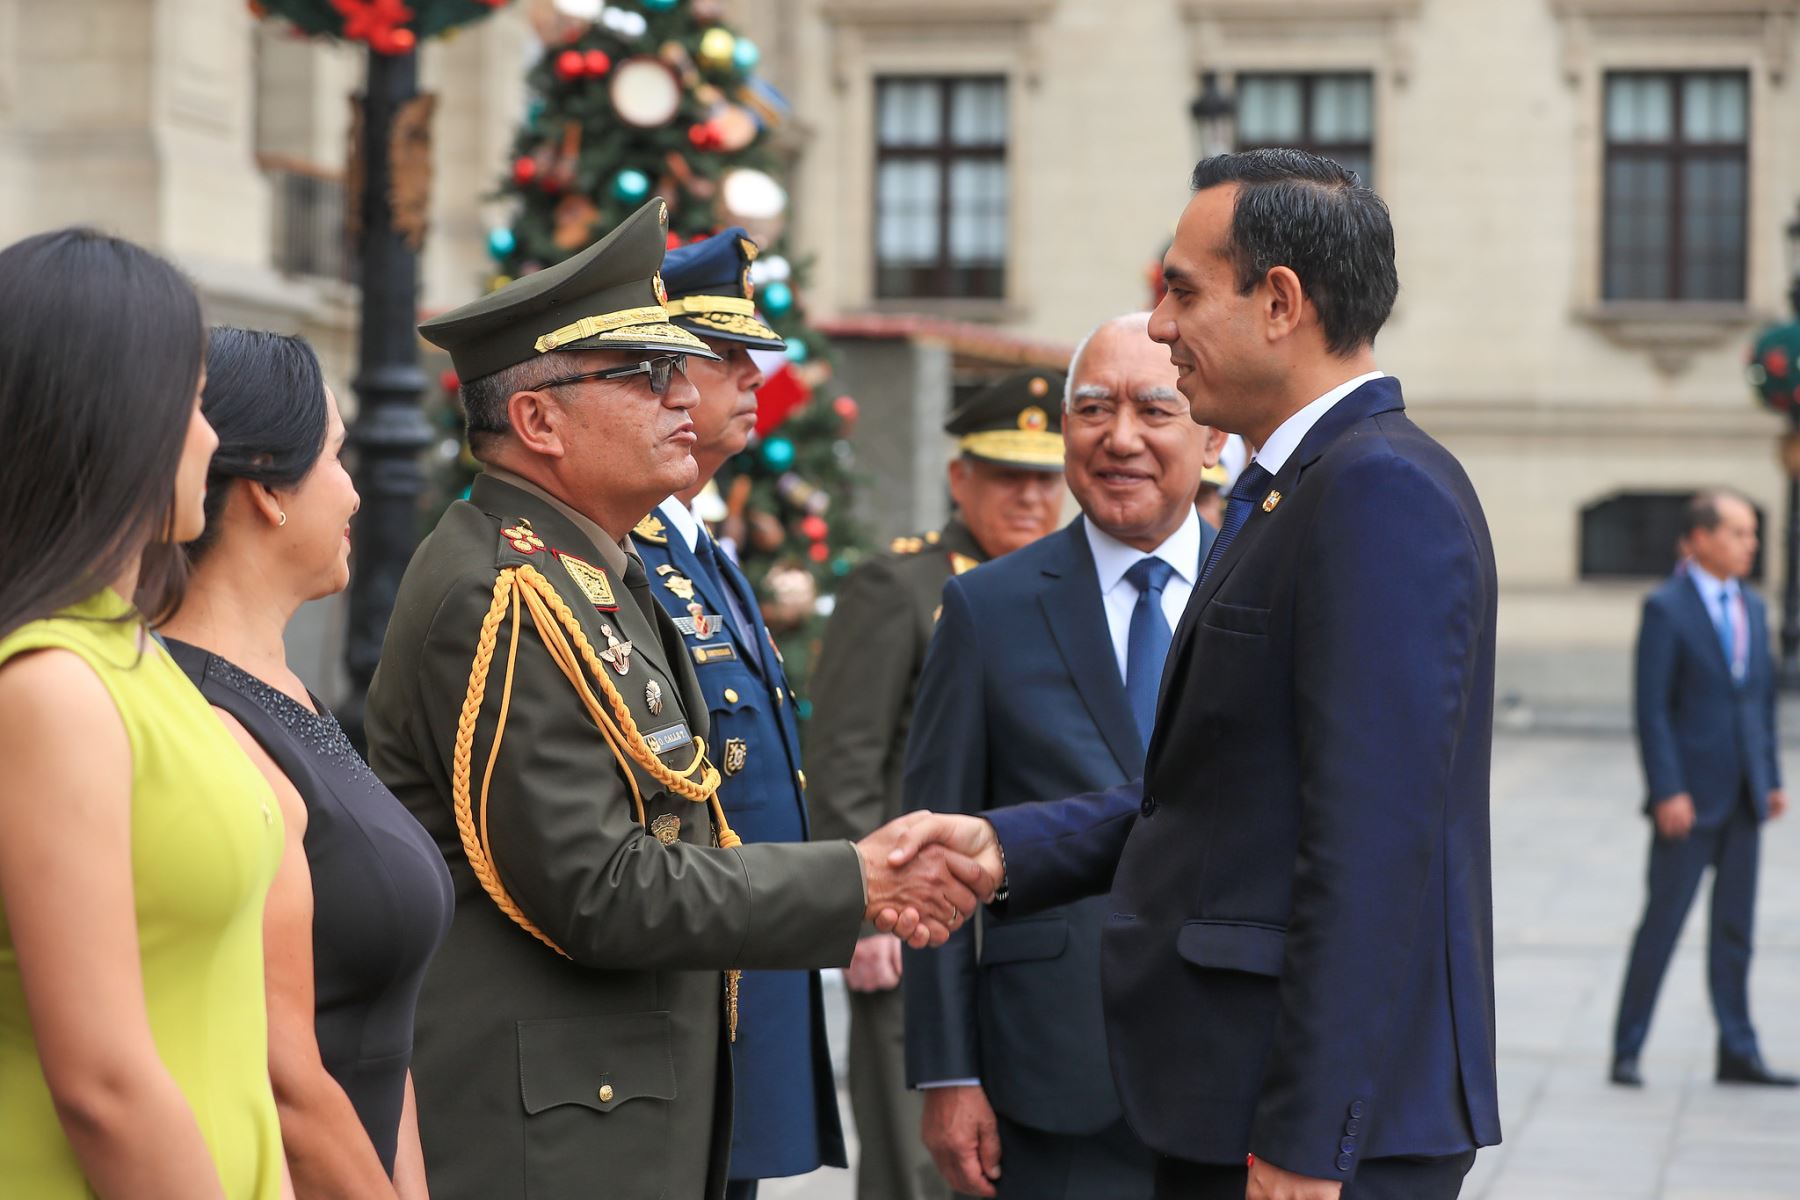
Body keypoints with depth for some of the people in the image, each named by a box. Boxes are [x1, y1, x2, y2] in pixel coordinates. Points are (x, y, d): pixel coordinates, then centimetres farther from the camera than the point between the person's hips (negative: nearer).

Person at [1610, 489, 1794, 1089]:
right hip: (1690, 796, -6)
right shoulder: (1665, 609, -8)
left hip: (1742, 794, 6)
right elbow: (1651, 709, -12)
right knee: (1663, 921, -2)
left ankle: (1738, 1052, 14)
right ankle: (1627, 1052, 6)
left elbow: (1763, 698, 16)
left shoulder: (1752, 608, 12)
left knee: (1735, 926, 9)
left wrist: (1772, 779, 11)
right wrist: (1667, 792, -17)